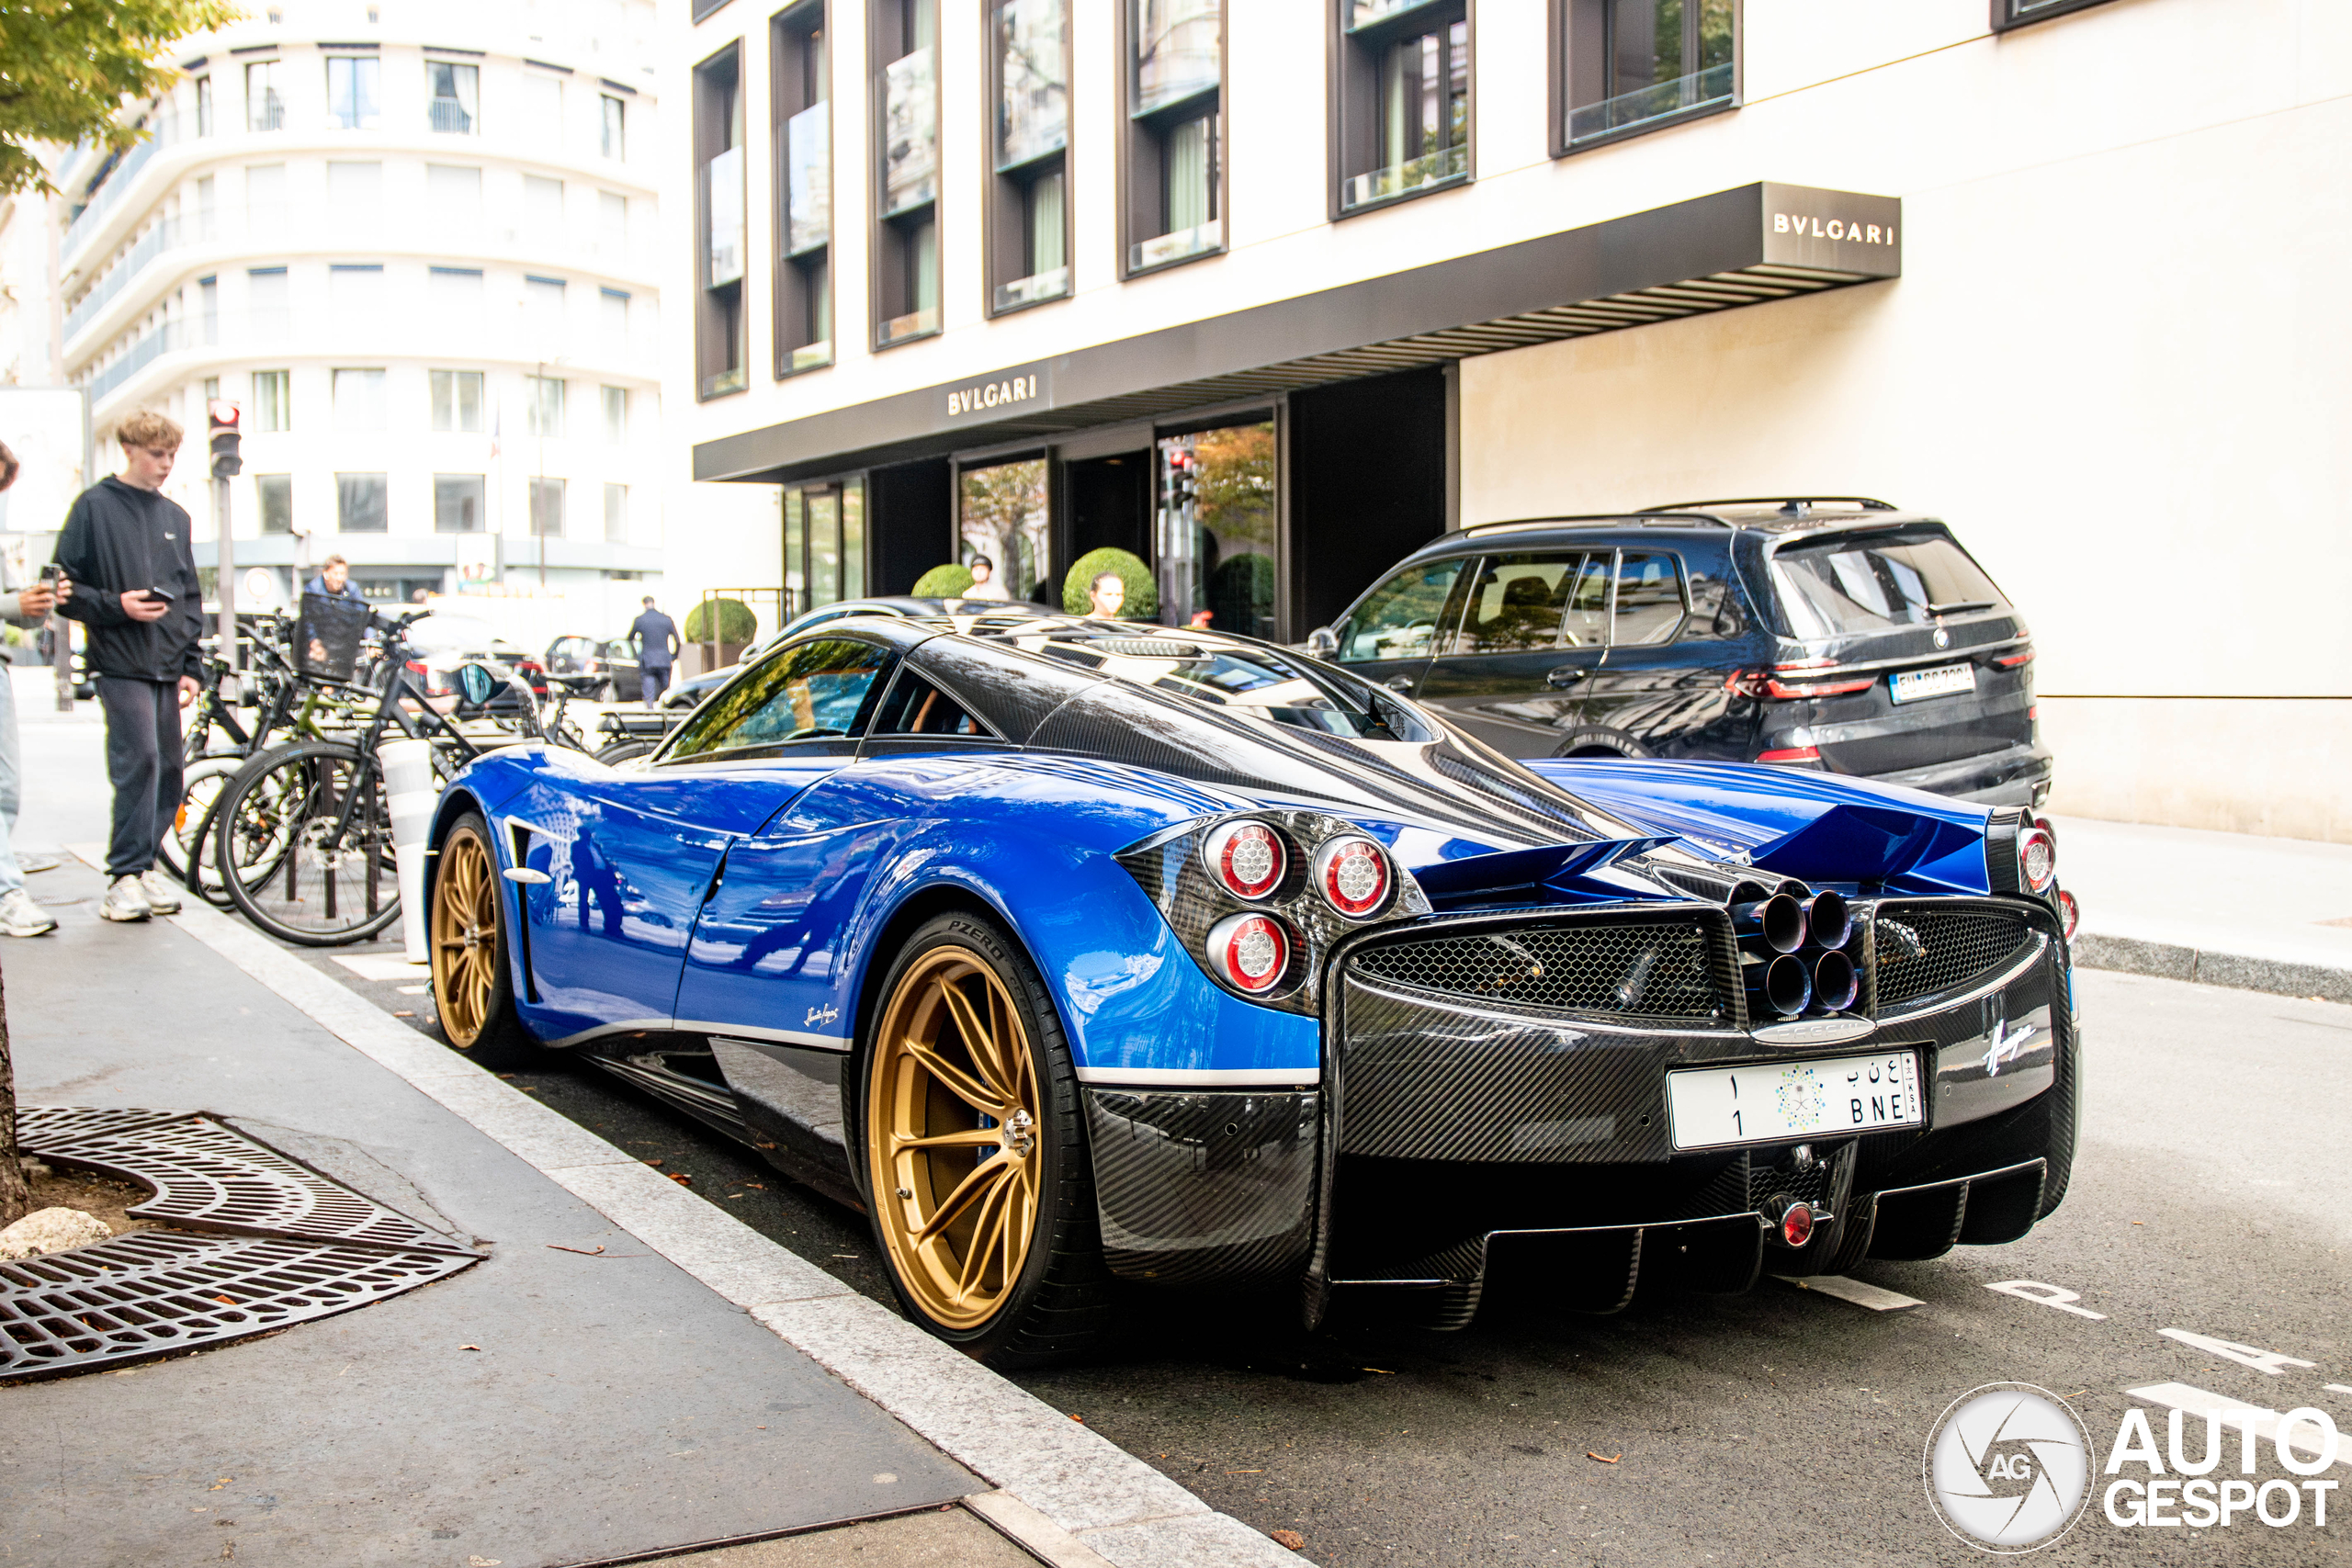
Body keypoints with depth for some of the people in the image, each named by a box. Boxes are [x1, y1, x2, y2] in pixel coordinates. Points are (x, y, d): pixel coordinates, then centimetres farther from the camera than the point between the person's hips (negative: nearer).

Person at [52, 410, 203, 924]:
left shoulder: (174, 517, 17)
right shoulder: (94, 507, 1)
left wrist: (190, 665, 13)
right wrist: (116, 605, -16)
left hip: (167, 666, 6)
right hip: (121, 662, -5)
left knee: (167, 769, 4)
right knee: (139, 760, -16)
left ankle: (142, 864, 16)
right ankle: (126, 874, -11)